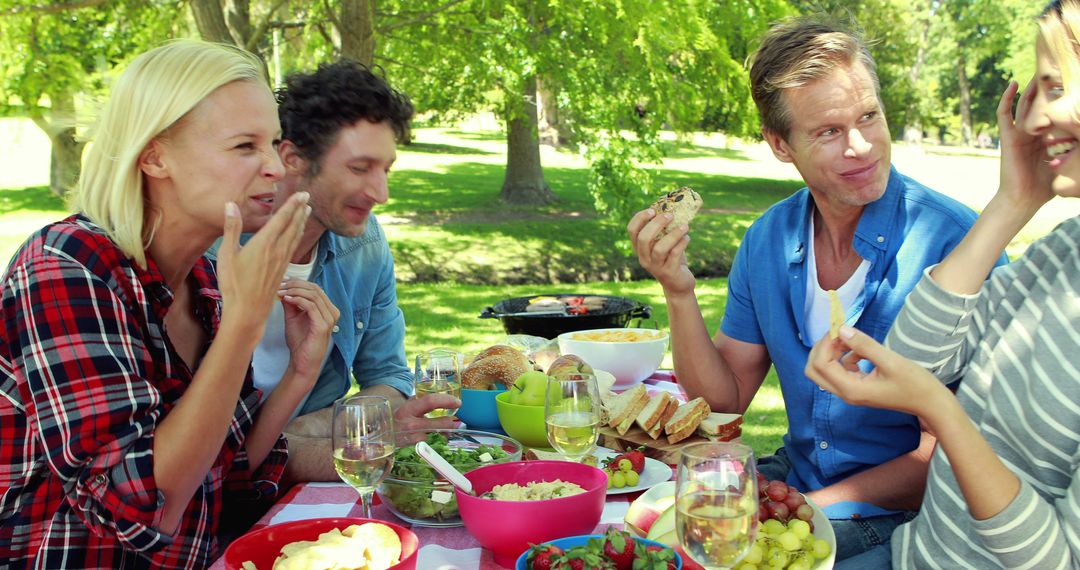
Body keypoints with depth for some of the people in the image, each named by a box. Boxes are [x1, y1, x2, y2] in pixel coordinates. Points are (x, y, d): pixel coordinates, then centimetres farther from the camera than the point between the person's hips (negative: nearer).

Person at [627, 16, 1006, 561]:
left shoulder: (954, 243, -20)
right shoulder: (767, 241, -1)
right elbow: (723, 400, 2)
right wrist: (679, 292, -13)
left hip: (903, 514, -5)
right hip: (794, 475, 6)